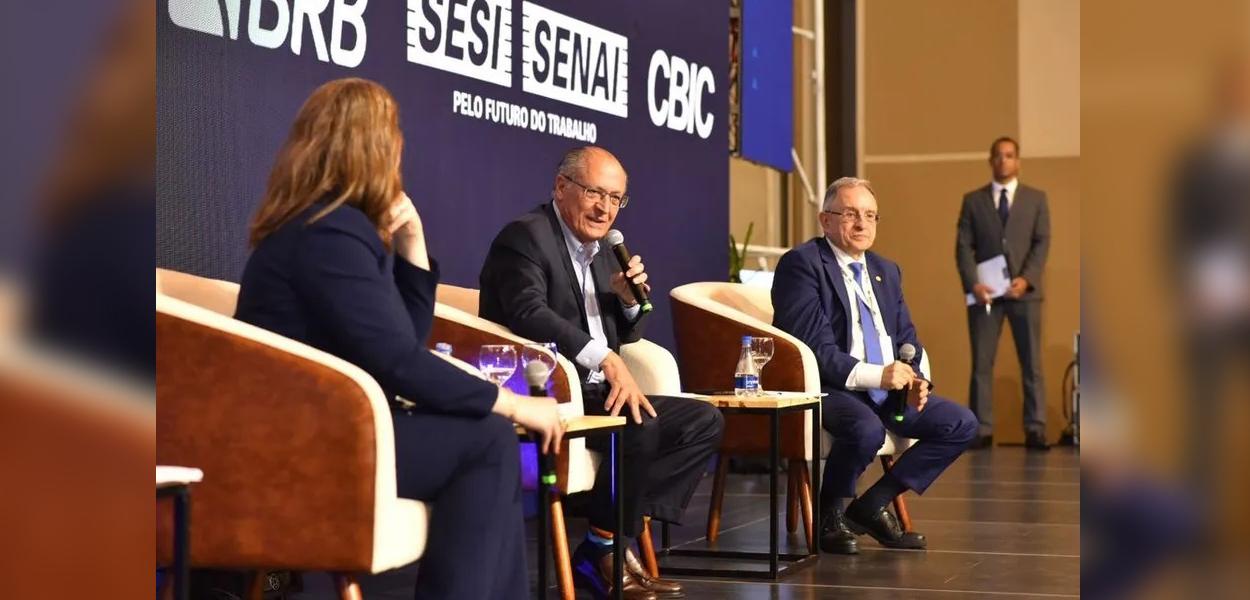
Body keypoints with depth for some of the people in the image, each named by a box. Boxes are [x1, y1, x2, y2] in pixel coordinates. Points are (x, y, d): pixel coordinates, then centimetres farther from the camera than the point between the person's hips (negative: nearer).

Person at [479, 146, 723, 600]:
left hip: (594, 391, 10)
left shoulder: (601, 250, 18)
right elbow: (528, 314, -27)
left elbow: (624, 337, 24)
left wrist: (630, 300, 1)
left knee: (705, 421, -1)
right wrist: (606, 359, -34)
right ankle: (602, 553, -10)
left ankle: (613, 540, -7)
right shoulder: (526, 236, -9)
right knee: (642, 426, -31)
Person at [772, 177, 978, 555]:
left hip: (890, 390, 8)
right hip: (828, 390, -8)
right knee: (867, 429, -37)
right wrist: (876, 375, -24)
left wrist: (916, 380, -5)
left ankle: (873, 505, 2)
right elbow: (814, 348, -17)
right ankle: (830, 515, -7)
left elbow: (907, 338, 17)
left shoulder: (886, 271, 18)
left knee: (962, 424, -7)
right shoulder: (802, 264, -7)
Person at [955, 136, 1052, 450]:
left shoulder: (1036, 198, 11)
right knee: (981, 363, 0)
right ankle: (982, 431, 2)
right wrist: (972, 283, -12)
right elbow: (964, 246, 3)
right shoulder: (973, 200, 10)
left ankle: (1035, 430, 1)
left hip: (1024, 291, 0)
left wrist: (1026, 279, -14)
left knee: (1032, 363, -1)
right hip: (985, 292, 0)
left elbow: (1042, 243, 2)